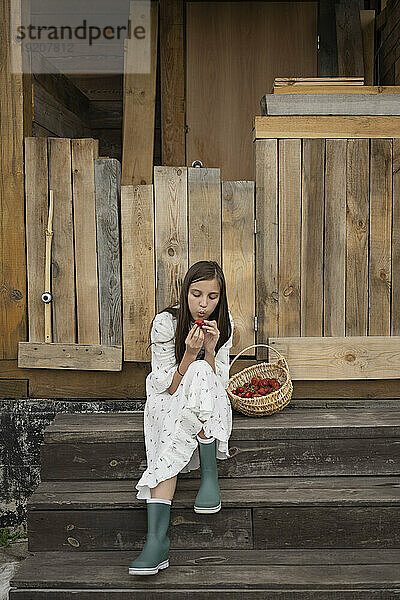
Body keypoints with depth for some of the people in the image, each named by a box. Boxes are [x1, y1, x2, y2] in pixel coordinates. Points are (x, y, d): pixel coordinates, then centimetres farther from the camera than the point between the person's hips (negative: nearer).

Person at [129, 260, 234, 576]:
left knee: (200, 373, -33)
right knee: (170, 438, -35)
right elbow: (168, 386, -16)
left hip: (210, 406, 2)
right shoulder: (166, 322, -16)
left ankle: (209, 473, -29)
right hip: (166, 398, -1)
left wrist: (210, 350, -25)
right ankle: (157, 538, -44)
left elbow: (219, 384, -9)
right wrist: (189, 354, -30)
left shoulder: (224, 324, -7)